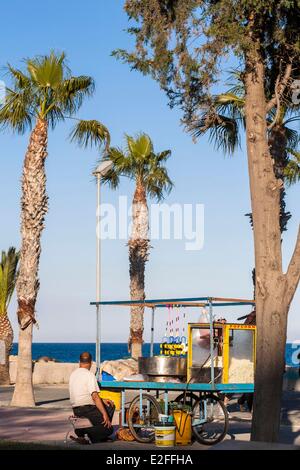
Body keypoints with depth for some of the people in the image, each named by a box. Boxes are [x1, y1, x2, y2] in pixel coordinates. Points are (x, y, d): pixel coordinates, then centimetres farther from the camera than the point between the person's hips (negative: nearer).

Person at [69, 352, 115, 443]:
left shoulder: (73, 374, 14)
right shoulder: (89, 375, -12)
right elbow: (94, 396, -20)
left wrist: (102, 400, 16)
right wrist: (105, 415, -20)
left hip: (76, 410, 9)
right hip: (87, 410, -9)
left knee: (110, 406, 22)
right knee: (108, 429, -1)